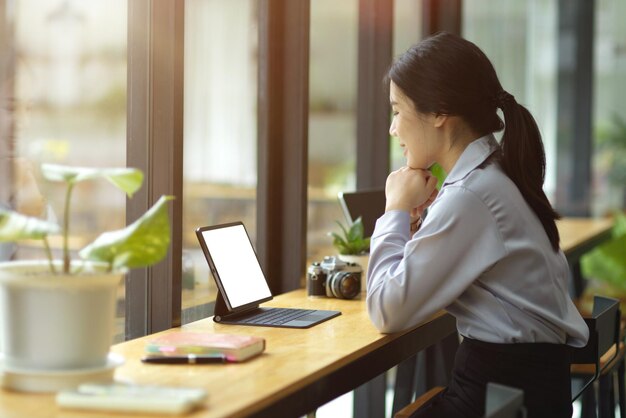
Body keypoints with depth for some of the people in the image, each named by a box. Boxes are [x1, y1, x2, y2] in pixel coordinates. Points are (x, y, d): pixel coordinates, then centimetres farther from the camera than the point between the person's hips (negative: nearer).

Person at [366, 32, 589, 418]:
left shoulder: (470, 194, -19)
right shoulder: (496, 174, 9)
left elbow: (388, 311, -19)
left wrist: (397, 210, -8)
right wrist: (415, 216, 2)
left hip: (505, 387, -9)